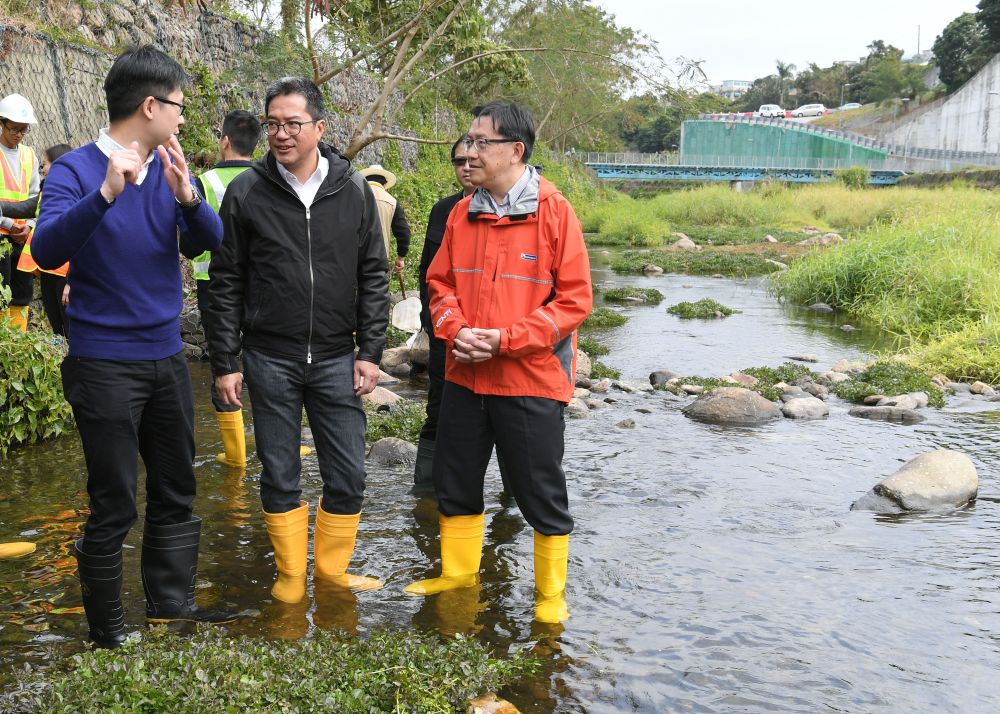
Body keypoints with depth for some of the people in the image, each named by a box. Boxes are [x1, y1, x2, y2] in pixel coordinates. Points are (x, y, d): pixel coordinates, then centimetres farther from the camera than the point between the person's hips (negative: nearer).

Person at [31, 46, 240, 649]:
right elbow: (47, 251, -24)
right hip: (104, 365, -6)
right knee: (114, 505, 1)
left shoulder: (171, 168, 6)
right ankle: (108, 630, 15)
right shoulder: (77, 170, -11)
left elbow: (213, 241, -3)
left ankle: (173, 604, 28)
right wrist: (106, 193, -36)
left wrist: (187, 197, -22)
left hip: (167, 357, 6)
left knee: (176, 493, 14)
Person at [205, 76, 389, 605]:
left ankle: (332, 568, 25)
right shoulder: (246, 192, -2)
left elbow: (373, 276, 5)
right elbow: (226, 284, 1)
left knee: (348, 477, 5)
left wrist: (370, 351, 0)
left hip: (336, 359, 1)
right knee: (279, 477, 9)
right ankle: (291, 577, 25)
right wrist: (225, 362, -2)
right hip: (270, 359, -1)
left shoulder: (353, 191, 1)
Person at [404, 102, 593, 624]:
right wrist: (456, 329, -8)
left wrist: (506, 340, -18)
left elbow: (574, 298, -12)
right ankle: (458, 572, 36)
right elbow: (440, 281, 12)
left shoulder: (554, 211, -10)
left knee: (540, 491, 5)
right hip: (465, 376, 6)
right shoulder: (462, 213, 6)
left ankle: (551, 591, 22)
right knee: (455, 481, 16)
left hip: (532, 377, -5)